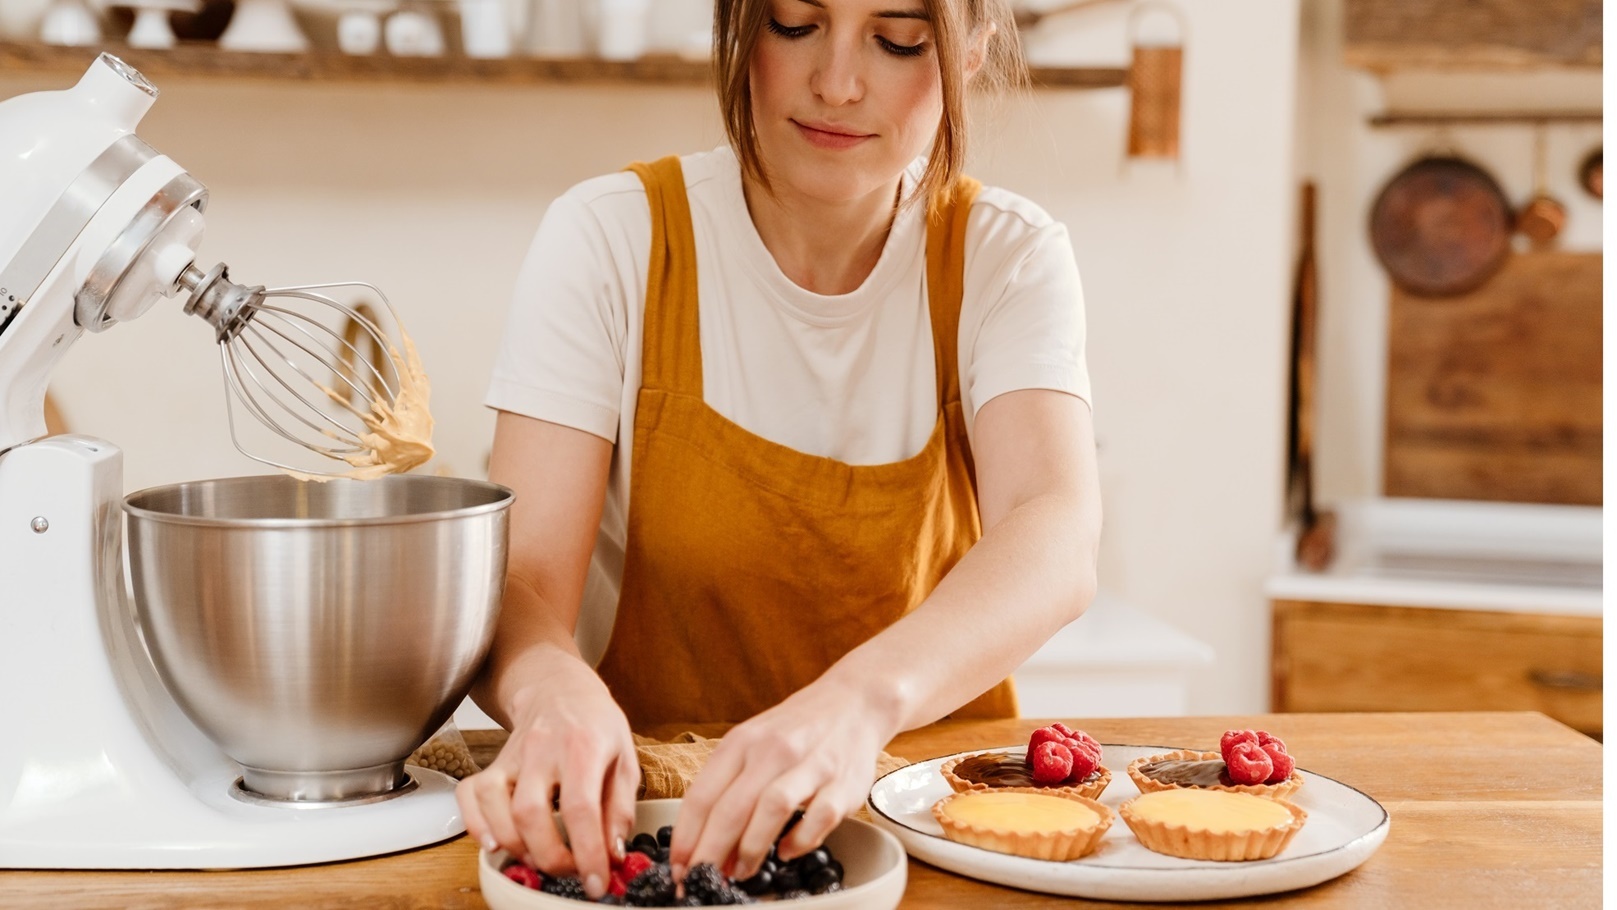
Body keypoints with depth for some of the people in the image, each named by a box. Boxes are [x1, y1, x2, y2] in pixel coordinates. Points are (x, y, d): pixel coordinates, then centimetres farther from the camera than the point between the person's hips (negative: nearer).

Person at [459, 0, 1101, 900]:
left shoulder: (1008, 259, -3)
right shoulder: (609, 241, -6)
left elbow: (1059, 545, -21)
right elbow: (523, 583, -13)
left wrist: (863, 699, -40)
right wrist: (554, 690, -37)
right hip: (640, 805, -1)